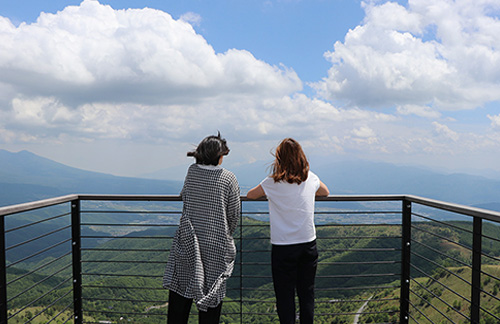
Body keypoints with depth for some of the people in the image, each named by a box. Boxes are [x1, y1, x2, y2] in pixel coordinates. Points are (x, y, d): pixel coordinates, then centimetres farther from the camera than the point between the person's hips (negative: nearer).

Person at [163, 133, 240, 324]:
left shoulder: (192, 171, -1)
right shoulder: (228, 178, -10)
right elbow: (234, 214, -3)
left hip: (187, 243, 3)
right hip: (216, 246, -3)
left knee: (180, 296, 13)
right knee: (211, 296, 10)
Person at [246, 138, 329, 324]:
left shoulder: (273, 182, -10)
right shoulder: (310, 178, 0)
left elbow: (250, 195, 5)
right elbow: (325, 192, 21)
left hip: (283, 247, -3)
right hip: (308, 244, 4)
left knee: (285, 296, 7)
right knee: (306, 293, 15)